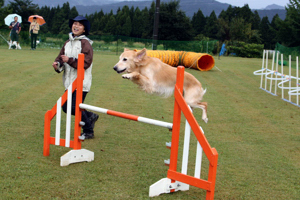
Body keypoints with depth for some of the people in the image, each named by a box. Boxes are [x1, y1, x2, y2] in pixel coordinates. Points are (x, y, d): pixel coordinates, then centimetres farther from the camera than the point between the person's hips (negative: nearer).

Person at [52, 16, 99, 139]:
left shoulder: (85, 43, -10)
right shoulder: (68, 43, 13)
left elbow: (86, 63, -17)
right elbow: (61, 56, 10)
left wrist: (70, 60, -24)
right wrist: (57, 64, -11)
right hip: (69, 82, 8)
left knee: (74, 108, -7)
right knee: (66, 107, 11)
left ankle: (88, 132, 13)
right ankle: (90, 116, 32)